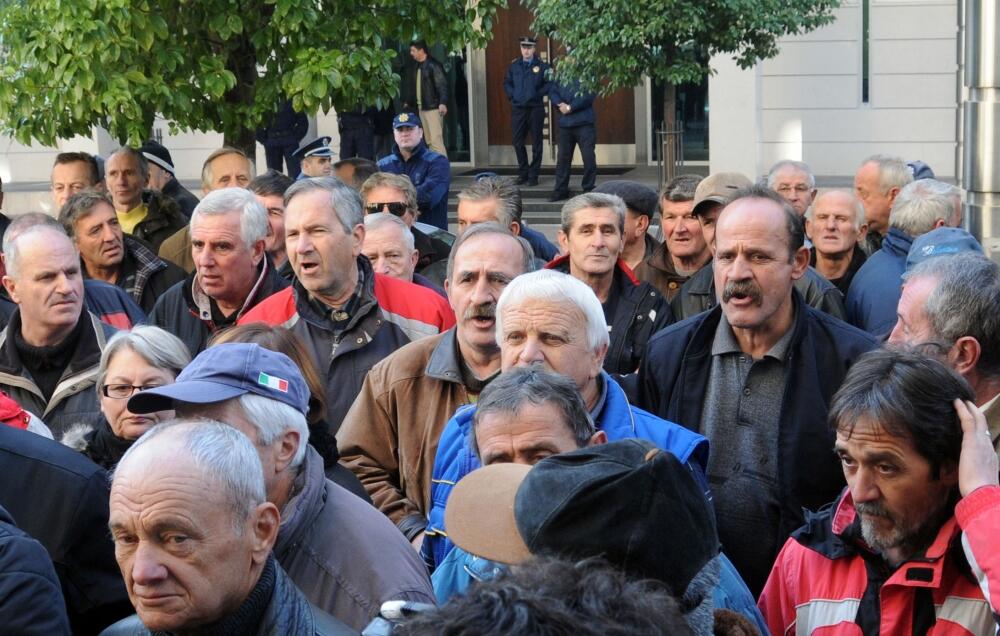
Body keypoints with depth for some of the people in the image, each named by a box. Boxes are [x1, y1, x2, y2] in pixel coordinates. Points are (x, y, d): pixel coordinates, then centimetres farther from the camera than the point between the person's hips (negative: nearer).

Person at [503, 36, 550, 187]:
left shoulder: (542, 66, -1)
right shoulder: (514, 66, 10)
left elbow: (549, 84, -4)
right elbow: (507, 83, 15)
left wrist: (538, 94, -12)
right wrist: (512, 95, 1)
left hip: (535, 108, -3)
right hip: (517, 109, 3)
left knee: (536, 143, 1)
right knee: (518, 142, 4)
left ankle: (533, 175, 7)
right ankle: (522, 173, 15)